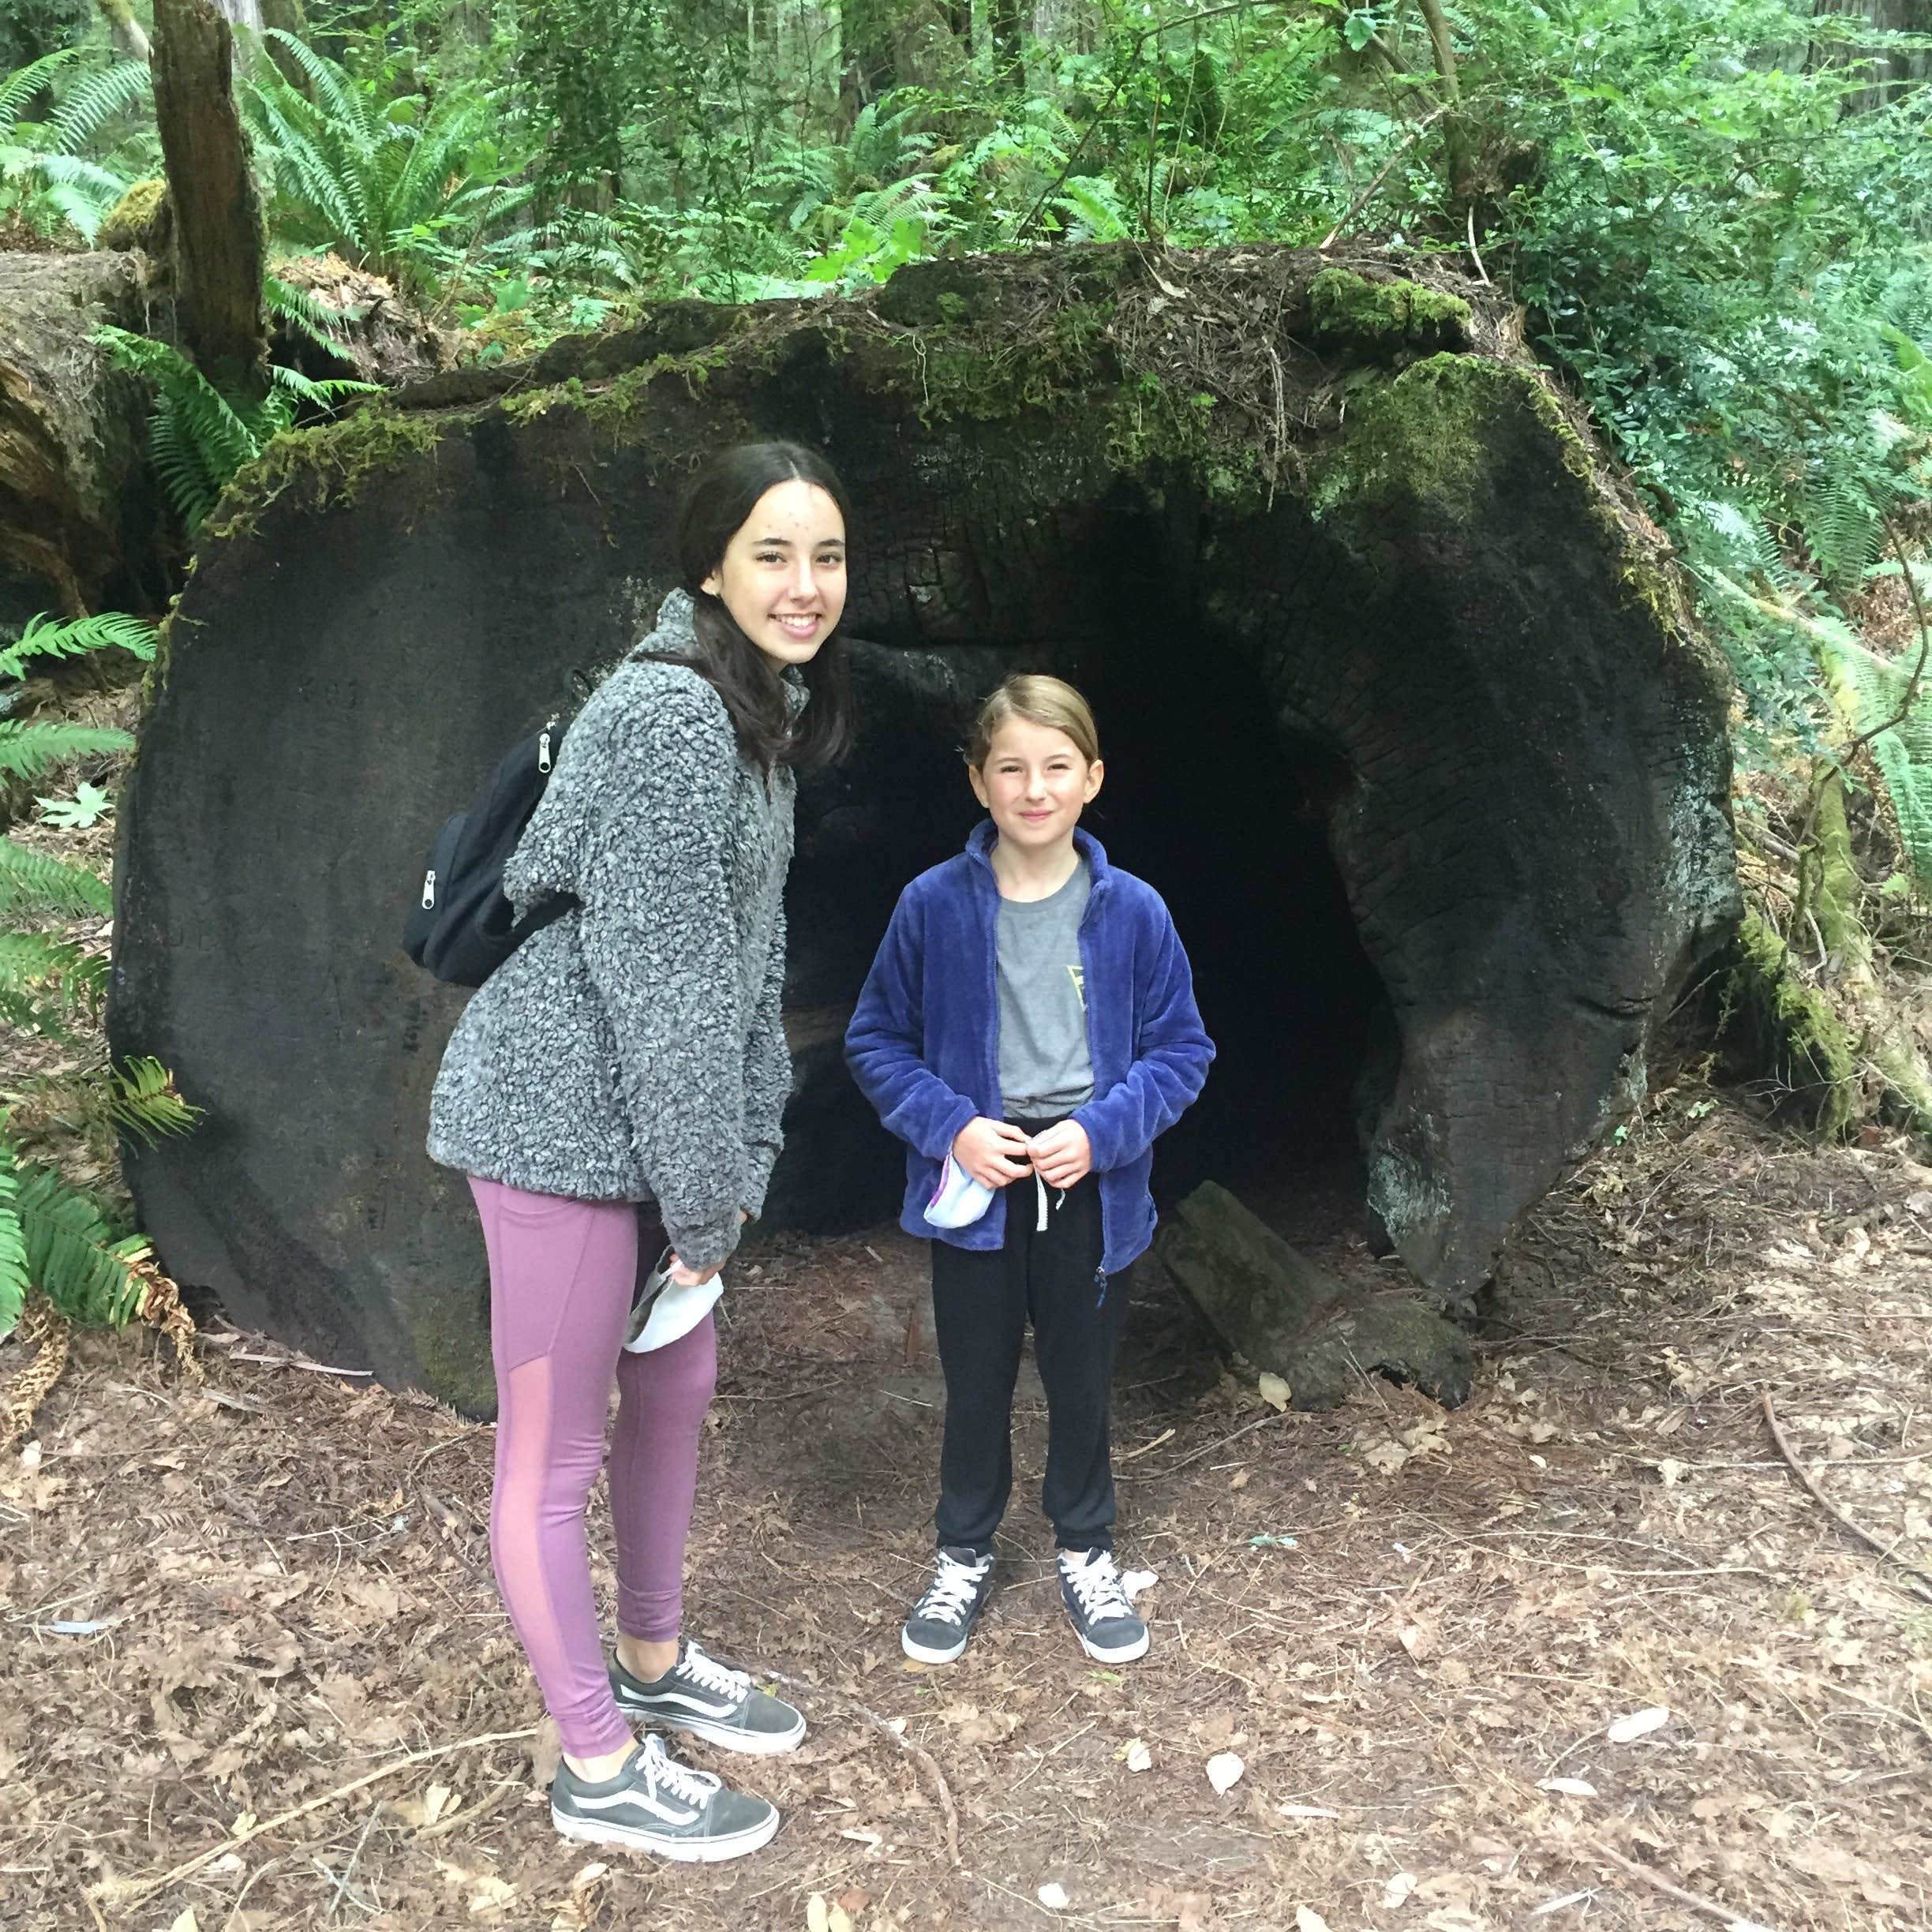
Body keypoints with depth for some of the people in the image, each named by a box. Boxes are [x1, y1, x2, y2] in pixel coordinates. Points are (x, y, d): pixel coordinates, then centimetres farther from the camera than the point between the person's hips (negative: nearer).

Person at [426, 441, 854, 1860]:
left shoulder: (765, 715, 10)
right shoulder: (670, 710, -21)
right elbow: (655, 974, -22)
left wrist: (744, 1159, 10)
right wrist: (705, 1196, -14)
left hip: (656, 1113, 10)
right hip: (567, 1118, -10)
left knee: (676, 1386, 22)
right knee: (554, 1452, 6)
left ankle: (654, 1663, 43)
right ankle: (599, 1770, 23)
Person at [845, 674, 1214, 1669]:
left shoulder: (1133, 912, -7)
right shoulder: (934, 905, -8)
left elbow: (1180, 1051, 0)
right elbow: (876, 1040, 0)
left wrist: (1100, 1131, -15)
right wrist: (951, 1125, -14)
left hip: (1092, 1190, 1)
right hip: (975, 1186, 0)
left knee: (1082, 1382, 16)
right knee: (976, 1383, 14)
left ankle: (1086, 1553, 38)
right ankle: (964, 1557, 36)